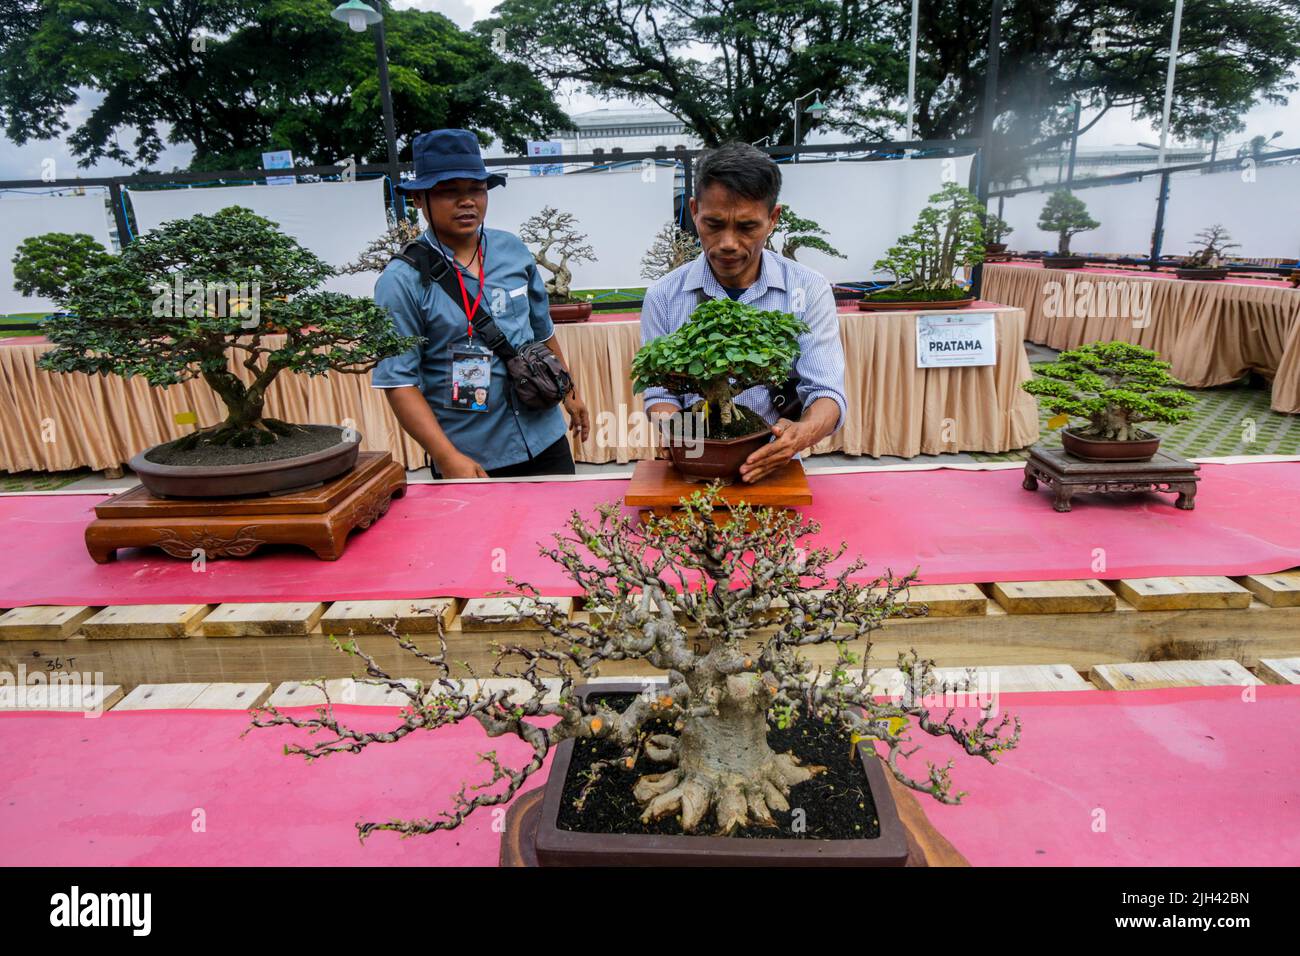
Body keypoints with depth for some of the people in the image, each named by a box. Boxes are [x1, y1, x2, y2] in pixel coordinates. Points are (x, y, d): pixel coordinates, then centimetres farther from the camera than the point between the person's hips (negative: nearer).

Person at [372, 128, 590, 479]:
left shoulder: (513, 250, 3)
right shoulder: (401, 281, -11)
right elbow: (399, 383, -14)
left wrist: (569, 394, 20)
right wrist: (448, 459, -22)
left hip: (545, 441, 5)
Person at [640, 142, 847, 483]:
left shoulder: (809, 290, 1)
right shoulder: (663, 297, 3)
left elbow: (826, 393, -3)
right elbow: (659, 394, 4)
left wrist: (804, 432, -27)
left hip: (774, 471, 1)